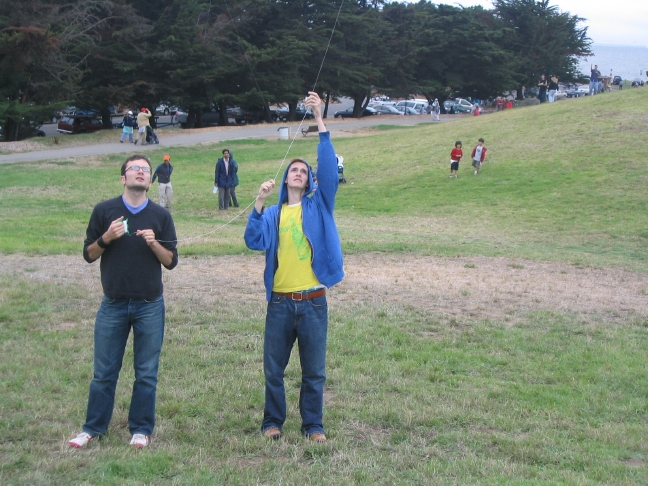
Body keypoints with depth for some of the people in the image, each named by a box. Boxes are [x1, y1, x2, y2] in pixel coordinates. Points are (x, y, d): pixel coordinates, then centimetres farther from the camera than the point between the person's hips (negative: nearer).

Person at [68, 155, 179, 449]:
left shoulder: (161, 216, 1)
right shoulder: (104, 211, -1)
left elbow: (171, 261, 1)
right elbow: (88, 255, 3)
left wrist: (153, 243, -17)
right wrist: (106, 238, -15)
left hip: (150, 306, 0)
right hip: (113, 304, 0)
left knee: (146, 373, 6)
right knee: (104, 372, 7)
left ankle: (141, 429, 19)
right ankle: (93, 428, 21)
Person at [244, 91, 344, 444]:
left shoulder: (319, 206, 5)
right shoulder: (272, 214, 8)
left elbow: (329, 169, -8)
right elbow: (254, 242, -9)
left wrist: (320, 121, -15)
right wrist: (259, 203, -21)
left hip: (313, 302, -1)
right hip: (280, 302, 1)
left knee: (314, 371, 8)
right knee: (273, 369, 9)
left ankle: (312, 424, 21)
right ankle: (273, 421, 25)